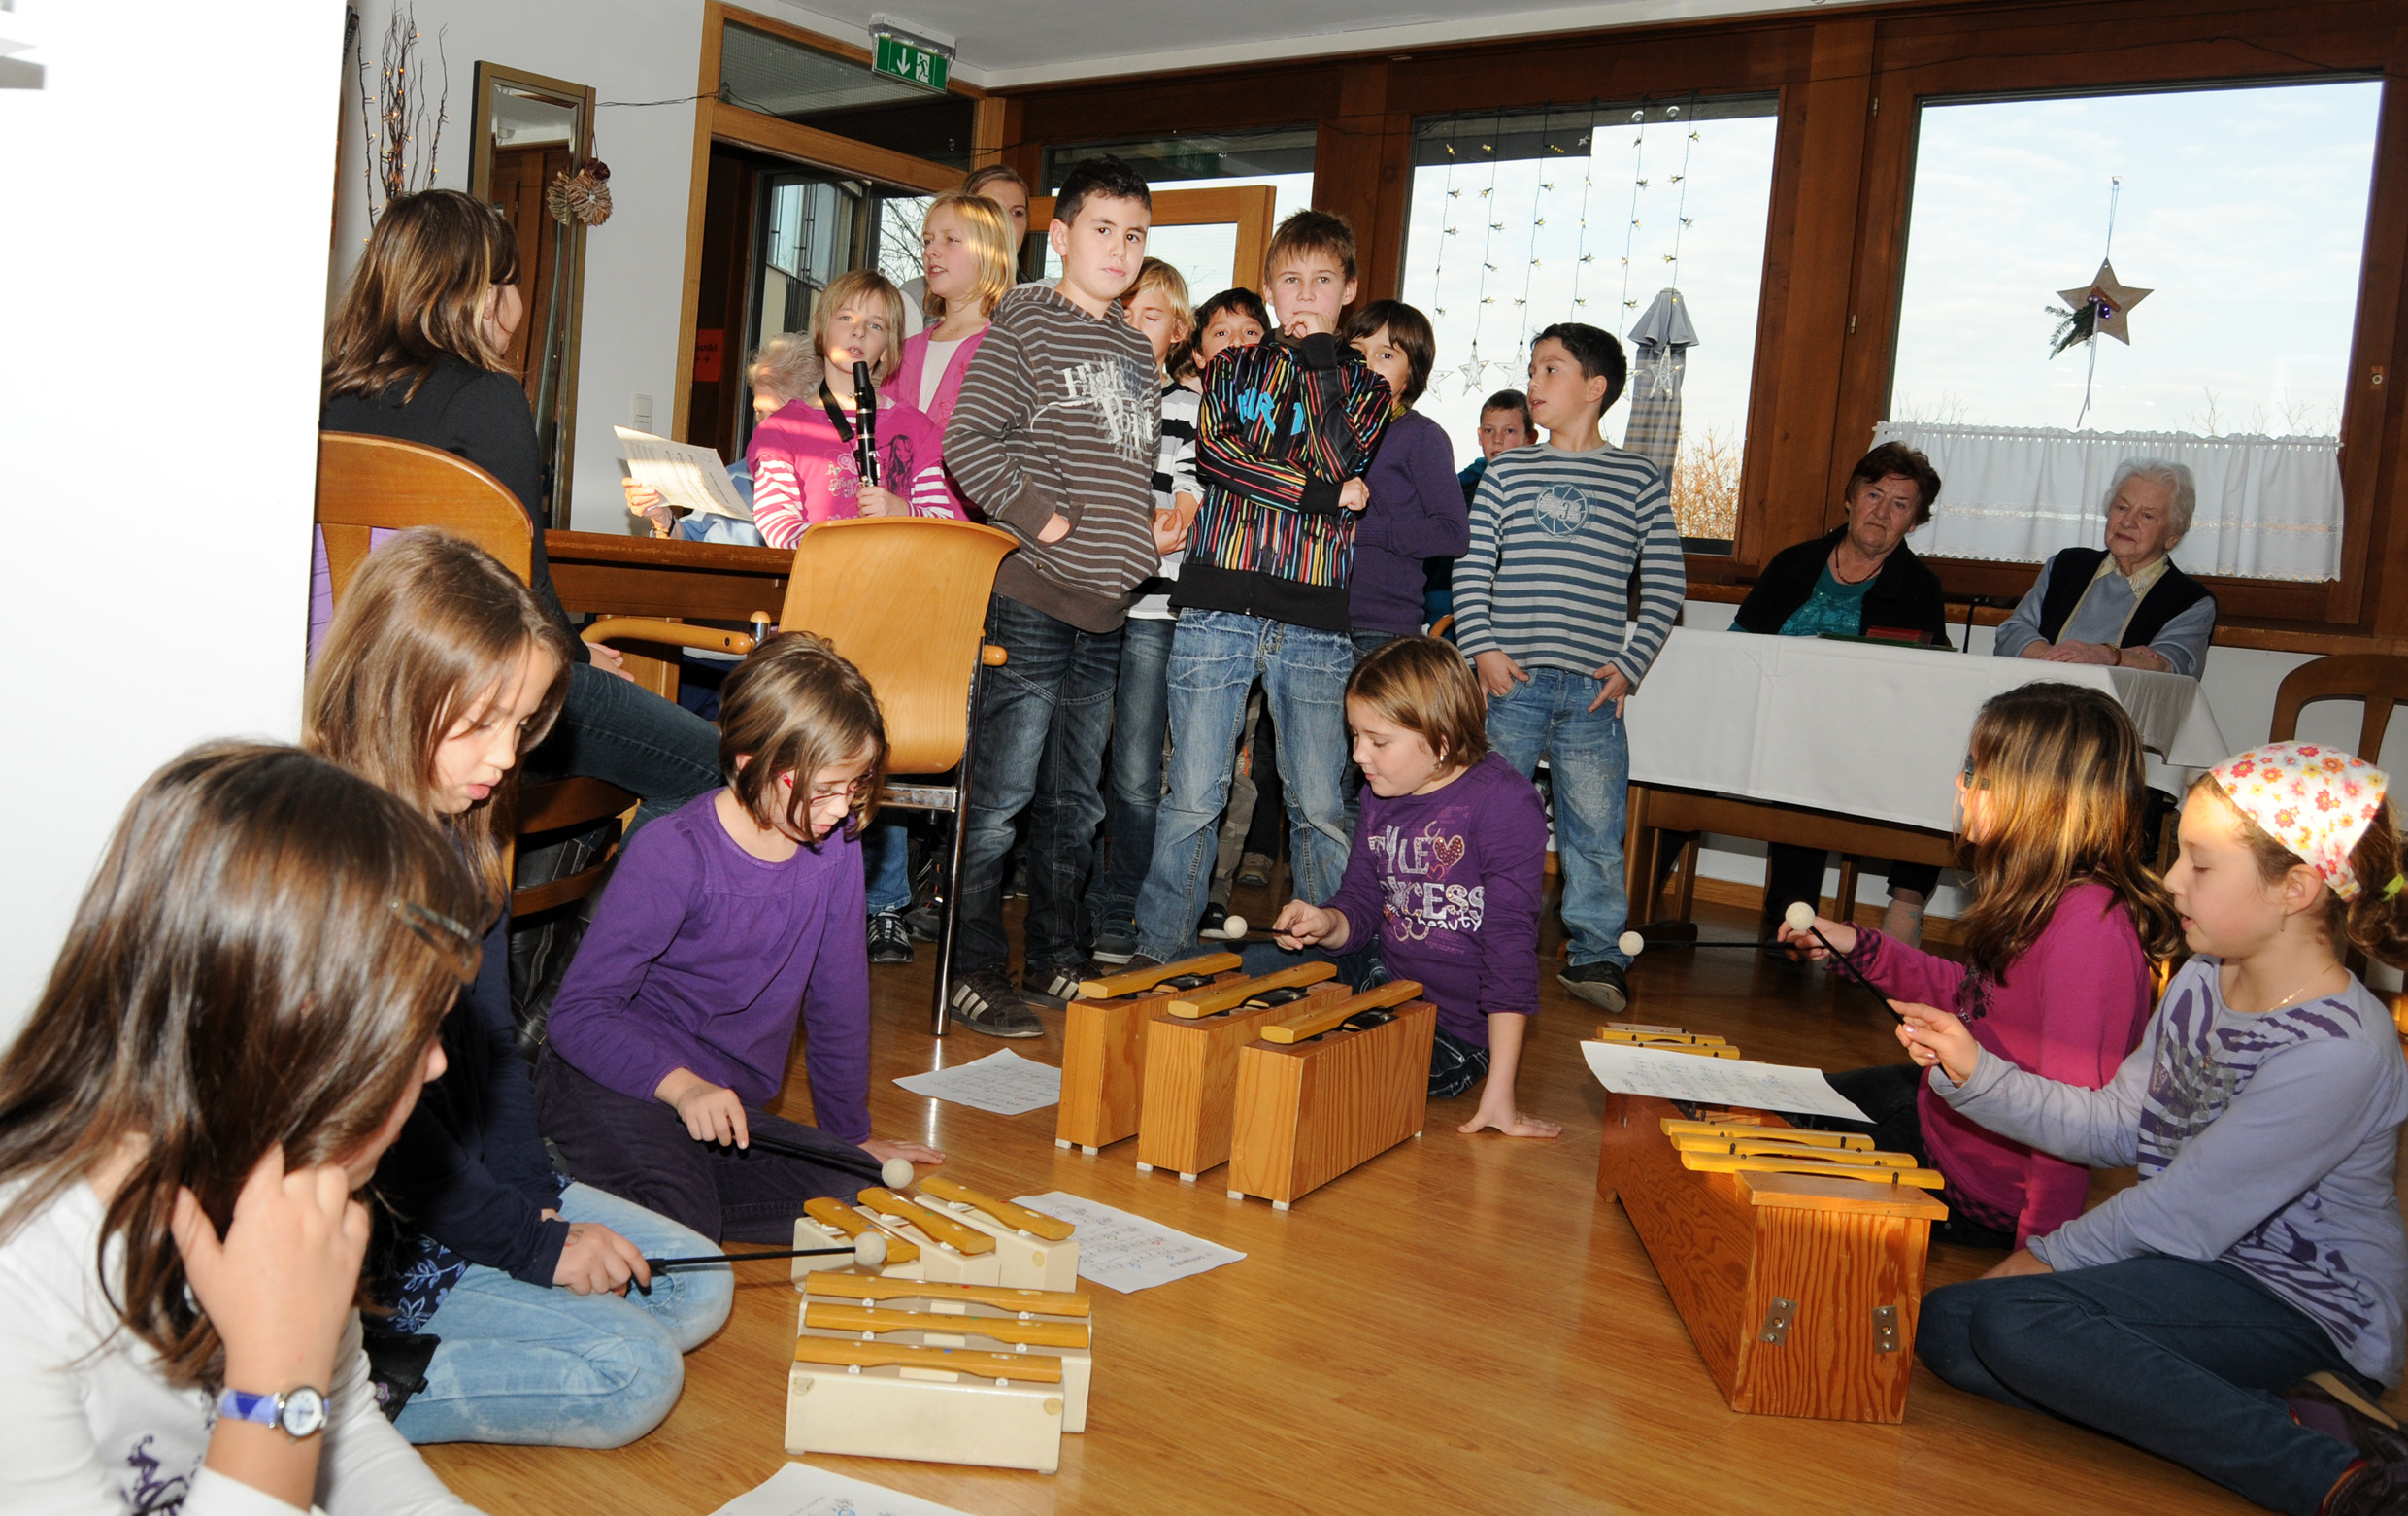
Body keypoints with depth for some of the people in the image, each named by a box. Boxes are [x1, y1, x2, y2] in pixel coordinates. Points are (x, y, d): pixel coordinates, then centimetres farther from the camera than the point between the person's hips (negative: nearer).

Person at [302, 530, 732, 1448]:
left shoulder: (458, 839, 4)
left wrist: (534, 1194, -2)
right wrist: (532, 1245, -16)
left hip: (461, 1177, 9)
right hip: (362, 1237, -9)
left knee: (698, 1284, 9)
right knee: (632, 1372, -15)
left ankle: (379, 1372, 5)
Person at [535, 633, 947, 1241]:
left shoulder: (836, 845, -4)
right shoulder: (672, 855, -18)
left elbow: (838, 994, 8)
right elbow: (578, 1012, -18)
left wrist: (850, 1132, 16)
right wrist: (680, 1084, -33)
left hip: (732, 1104, 6)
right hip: (611, 1081, -6)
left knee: (865, 1194, -16)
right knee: (679, 1226, -33)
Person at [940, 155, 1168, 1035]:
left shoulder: (1137, 350, 18)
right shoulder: (1025, 322, -3)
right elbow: (968, 442, -11)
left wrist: (1148, 530, 10)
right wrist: (1043, 518, -16)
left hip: (1106, 603, 7)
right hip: (1032, 597, -7)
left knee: (1075, 801, 13)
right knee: (1003, 792, -4)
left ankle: (1053, 961, 25)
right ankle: (975, 974, 6)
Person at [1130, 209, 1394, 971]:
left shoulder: (1365, 386, 13)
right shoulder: (1231, 368, 14)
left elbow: (1338, 465, -7)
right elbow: (1213, 456, -4)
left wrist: (1318, 359, -3)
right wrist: (1324, 493, -9)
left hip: (1315, 625, 0)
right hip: (1217, 608, 0)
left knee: (1321, 808, 3)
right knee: (1193, 799, 0)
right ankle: (1157, 952, 12)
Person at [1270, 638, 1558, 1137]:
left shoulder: (1505, 802, -18)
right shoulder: (1381, 797, 5)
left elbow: (1511, 938, -20)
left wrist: (1500, 1091, -22)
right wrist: (1325, 923, -14)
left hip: (1456, 1033, -7)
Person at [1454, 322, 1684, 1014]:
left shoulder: (1640, 479, 7)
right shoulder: (1507, 471, 10)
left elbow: (1665, 584, 5)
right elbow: (1472, 567, 6)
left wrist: (1629, 666, -4)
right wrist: (1481, 648, -6)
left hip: (1594, 689, -1)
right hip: (1508, 679, 1)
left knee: (1594, 828, 3)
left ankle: (1597, 956, 17)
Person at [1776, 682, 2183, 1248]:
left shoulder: (2089, 929, -32)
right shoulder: (2043, 897, -1)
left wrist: (2038, 1249, -25)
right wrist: (1859, 947, 10)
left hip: (1977, 1187, -9)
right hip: (1944, 1104, 9)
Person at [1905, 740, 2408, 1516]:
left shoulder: (2336, 1051, -23)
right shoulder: (2200, 984, 4)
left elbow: (2188, 1213, -20)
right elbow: (2114, 1125, 9)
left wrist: (2049, 1256, -8)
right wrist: (1974, 1071, -2)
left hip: (2300, 1307, -9)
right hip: (2196, 1265, 9)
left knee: (2016, 1320, -29)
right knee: (1942, 1323, -8)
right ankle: (2256, 1405, -13)